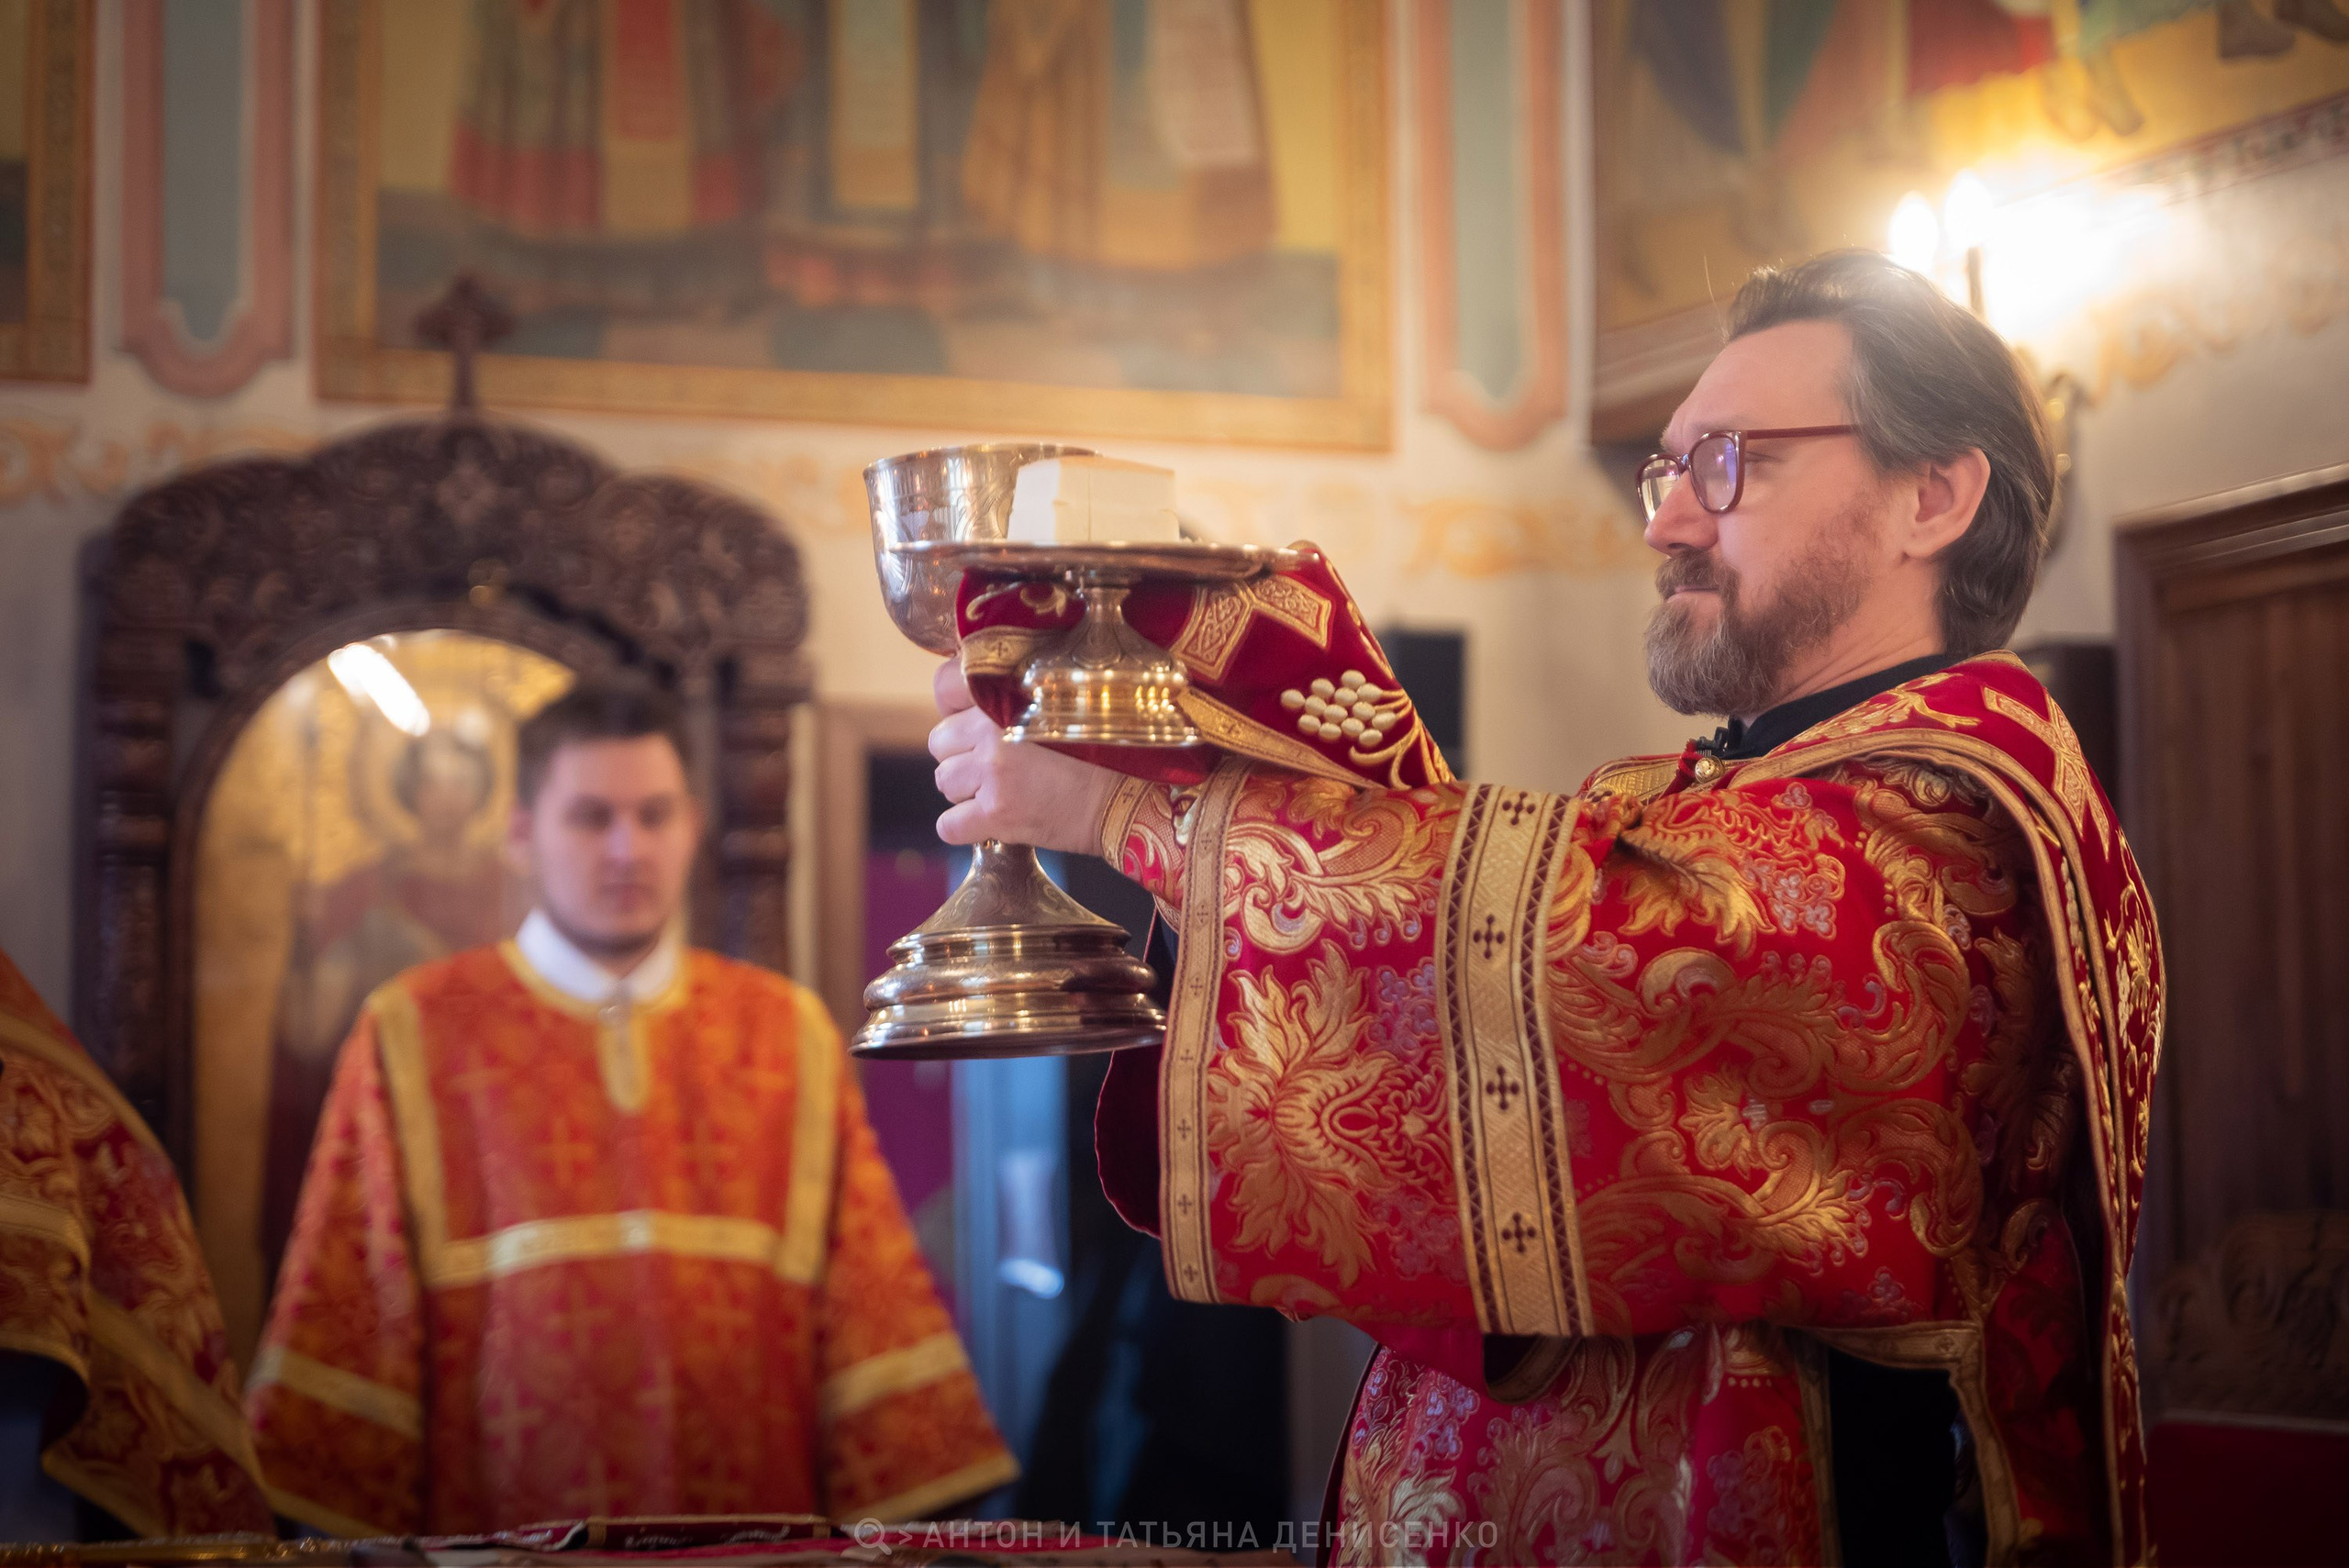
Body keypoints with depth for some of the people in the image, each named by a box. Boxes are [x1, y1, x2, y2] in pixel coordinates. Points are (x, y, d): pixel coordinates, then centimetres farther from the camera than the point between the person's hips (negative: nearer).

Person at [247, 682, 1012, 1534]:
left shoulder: (788, 1037, 6)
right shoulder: (414, 1038, 0)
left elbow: (870, 1301, 4)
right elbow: (352, 1311, -1)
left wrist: (891, 1521, -2)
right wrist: (351, 1539, -7)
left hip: (756, 1535, 2)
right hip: (497, 1529, -2)